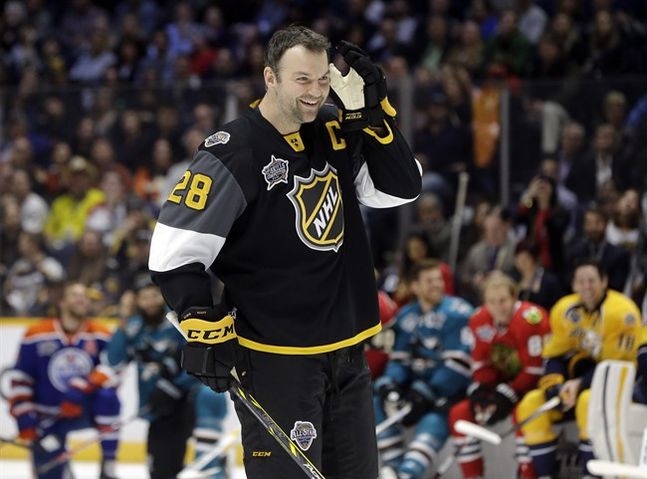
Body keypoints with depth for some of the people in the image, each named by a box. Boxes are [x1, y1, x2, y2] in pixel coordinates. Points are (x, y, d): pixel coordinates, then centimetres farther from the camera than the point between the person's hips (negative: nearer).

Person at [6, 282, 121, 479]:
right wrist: (24, 417, -11)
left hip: (84, 410, 0)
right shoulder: (37, 335, -6)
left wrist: (81, 390, -33)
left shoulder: (101, 336, -4)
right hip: (48, 418, 0)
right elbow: (20, 379, -3)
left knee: (107, 395, -33)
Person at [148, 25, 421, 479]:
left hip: (347, 351, 7)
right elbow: (174, 251, -15)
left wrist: (372, 111, -7)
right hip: (274, 356, -7)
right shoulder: (232, 155, -15)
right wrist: (208, 332, -18)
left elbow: (402, 187, 4)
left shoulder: (337, 132, 5)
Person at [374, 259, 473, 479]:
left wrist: (425, 393, -23)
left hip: (449, 390, -7)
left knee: (435, 420, -34)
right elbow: (399, 359, 9)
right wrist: (389, 385, -13)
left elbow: (458, 364, -19)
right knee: (377, 404, -13)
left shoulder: (458, 313, -12)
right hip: (417, 385, 7)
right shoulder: (406, 316, 8)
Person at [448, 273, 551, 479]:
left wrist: (506, 396, -25)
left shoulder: (530, 319, -27)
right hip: (504, 382, 7)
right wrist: (481, 394, -15)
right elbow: (481, 365, 3)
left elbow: (535, 370, -24)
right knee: (460, 413, -5)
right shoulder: (479, 321, -7)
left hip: (534, 384, -7)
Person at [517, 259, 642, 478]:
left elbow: (618, 364, -20)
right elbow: (554, 356, 5)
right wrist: (553, 386, -15)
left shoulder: (622, 311, -19)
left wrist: (580, 384, -28)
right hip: (581, 376, 6)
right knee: (531, 403, -12)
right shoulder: (564, 310, -1)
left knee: (589, 400, -38)